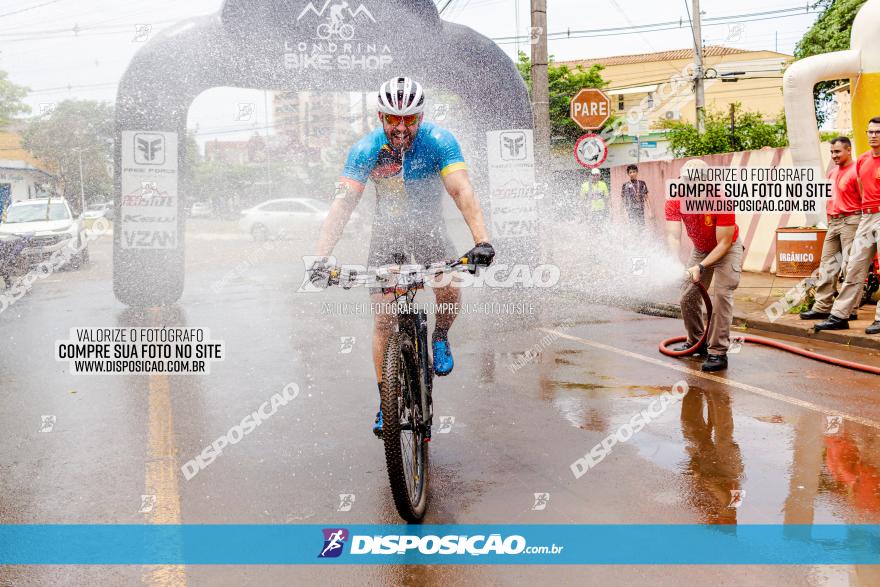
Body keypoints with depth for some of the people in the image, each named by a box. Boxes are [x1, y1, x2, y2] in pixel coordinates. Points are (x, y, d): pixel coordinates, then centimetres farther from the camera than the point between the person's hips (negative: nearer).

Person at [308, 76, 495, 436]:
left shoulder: (438, 141, -22)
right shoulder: (366, 150, -20)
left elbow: (462, 192, -33)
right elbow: (343, 203, -28)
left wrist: (482, 241, -49)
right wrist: (321, 257, -40)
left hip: (429, 230, -1)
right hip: (387, 234, 1)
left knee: (449, 290, -28)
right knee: (383, 320, -4)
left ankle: (440, 338, 6)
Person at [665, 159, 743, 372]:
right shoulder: (674, 202, -25)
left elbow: (723, 243, -29)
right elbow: (673, 235, -30)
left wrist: (701, 267, -39)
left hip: (727, 248, -5)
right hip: (700, 249, 5)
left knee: (722, 295, -17)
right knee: (688, 296, 6)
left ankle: (718, 353, -15)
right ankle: (696, 342, 26)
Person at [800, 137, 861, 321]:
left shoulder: (856, 171, -11)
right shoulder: (832, 172, 16)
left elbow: (865, 200, -14)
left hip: (850, 221, -9)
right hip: (833, 222, 9)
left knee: (849, 266, -7)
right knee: (828, 265, 8)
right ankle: (822, 307, 11)